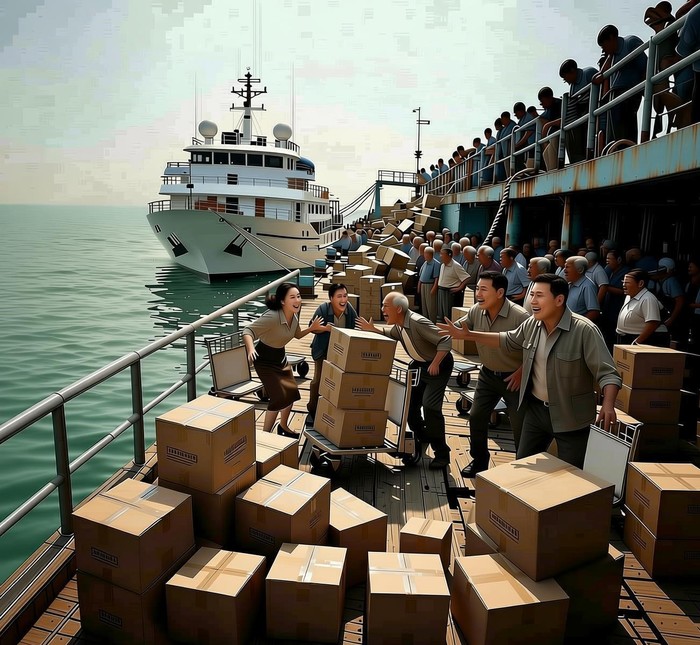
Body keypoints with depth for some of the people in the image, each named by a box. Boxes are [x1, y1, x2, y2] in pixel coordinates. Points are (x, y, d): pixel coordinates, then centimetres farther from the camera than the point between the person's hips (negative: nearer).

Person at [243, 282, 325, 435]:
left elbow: (297, 335, 12)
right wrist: (251, 349, -52)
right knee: (279, 397, -10)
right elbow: (248, 330, -34)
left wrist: (312, 328, -4)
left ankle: (283, 426, 39)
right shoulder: (272, 316, -32)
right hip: (265, 360, -8)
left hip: (280, 356, 8)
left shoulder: (294, 315, -7)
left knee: (292, 392, 14)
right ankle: (265, 434, 10)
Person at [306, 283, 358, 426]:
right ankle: (312, 409, 17)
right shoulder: (322, 309, -25)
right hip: (323, 350, -3)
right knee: (318, 379, 0)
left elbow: (355, 328, -1)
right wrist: (325, 328, -33)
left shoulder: (350, 310, -16)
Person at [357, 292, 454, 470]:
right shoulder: (398, 325, -5)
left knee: (430, 405, -18)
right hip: (418, 364, 9)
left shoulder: (417, 322, -33)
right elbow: (388, 334, 19)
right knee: (409, 402, 12)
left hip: (438, 365, -9)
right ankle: (421, 439, 35)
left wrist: (435, 364, -28)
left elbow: (446, 341, -32)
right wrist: (372, 330, 3)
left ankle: (441, 453, -5)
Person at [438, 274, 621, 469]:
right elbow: (508, 341, 15)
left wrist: (608, 405, -41)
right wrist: (468, 335, 9)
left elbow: (607, 373, -22)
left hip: (571, 417, -6)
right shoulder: (532, 324, -3)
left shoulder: (584, 330, -23)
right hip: (535, 408, 6)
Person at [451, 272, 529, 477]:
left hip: (513, 378, -5)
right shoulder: (476, 311, -11)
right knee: (476, 417, 13)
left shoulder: (520, 316, -28)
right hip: (487, 375, 6)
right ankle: (479, 461, 34)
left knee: (520, 426, 4)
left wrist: (521, 371, -17)